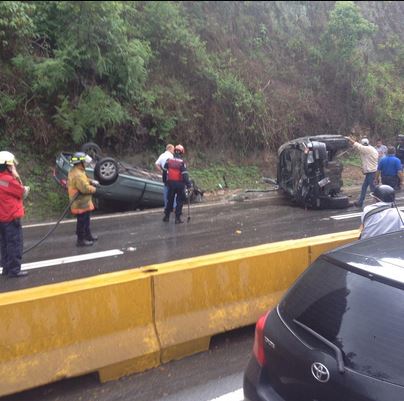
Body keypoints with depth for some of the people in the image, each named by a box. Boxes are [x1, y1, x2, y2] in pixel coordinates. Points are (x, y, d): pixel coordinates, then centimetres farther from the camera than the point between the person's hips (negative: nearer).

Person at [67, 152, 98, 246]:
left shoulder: (75, 171, 9)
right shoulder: (77, 175, -27)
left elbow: (84, 180, 24)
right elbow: (85, 188, -30)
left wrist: (91, 181, 8)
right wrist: (94, 189, -12)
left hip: (83, 202, 11)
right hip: (81, 204, -11)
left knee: (86, 221, 24)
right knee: (82, 222, 0)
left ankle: (88, 236, 38)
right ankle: (80, 240, 11)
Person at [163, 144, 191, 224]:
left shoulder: (169, 161, 2)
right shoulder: (182, 162, -12)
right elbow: (185, 174, -16)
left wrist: (165, 181, 21)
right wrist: (188, 183, -12)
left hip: (170, 183, 4)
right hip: (180, 183, -4)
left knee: (170, 200, 17)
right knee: (180, 201, 5)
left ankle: (166, 216, 23)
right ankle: (177, 218, 3)